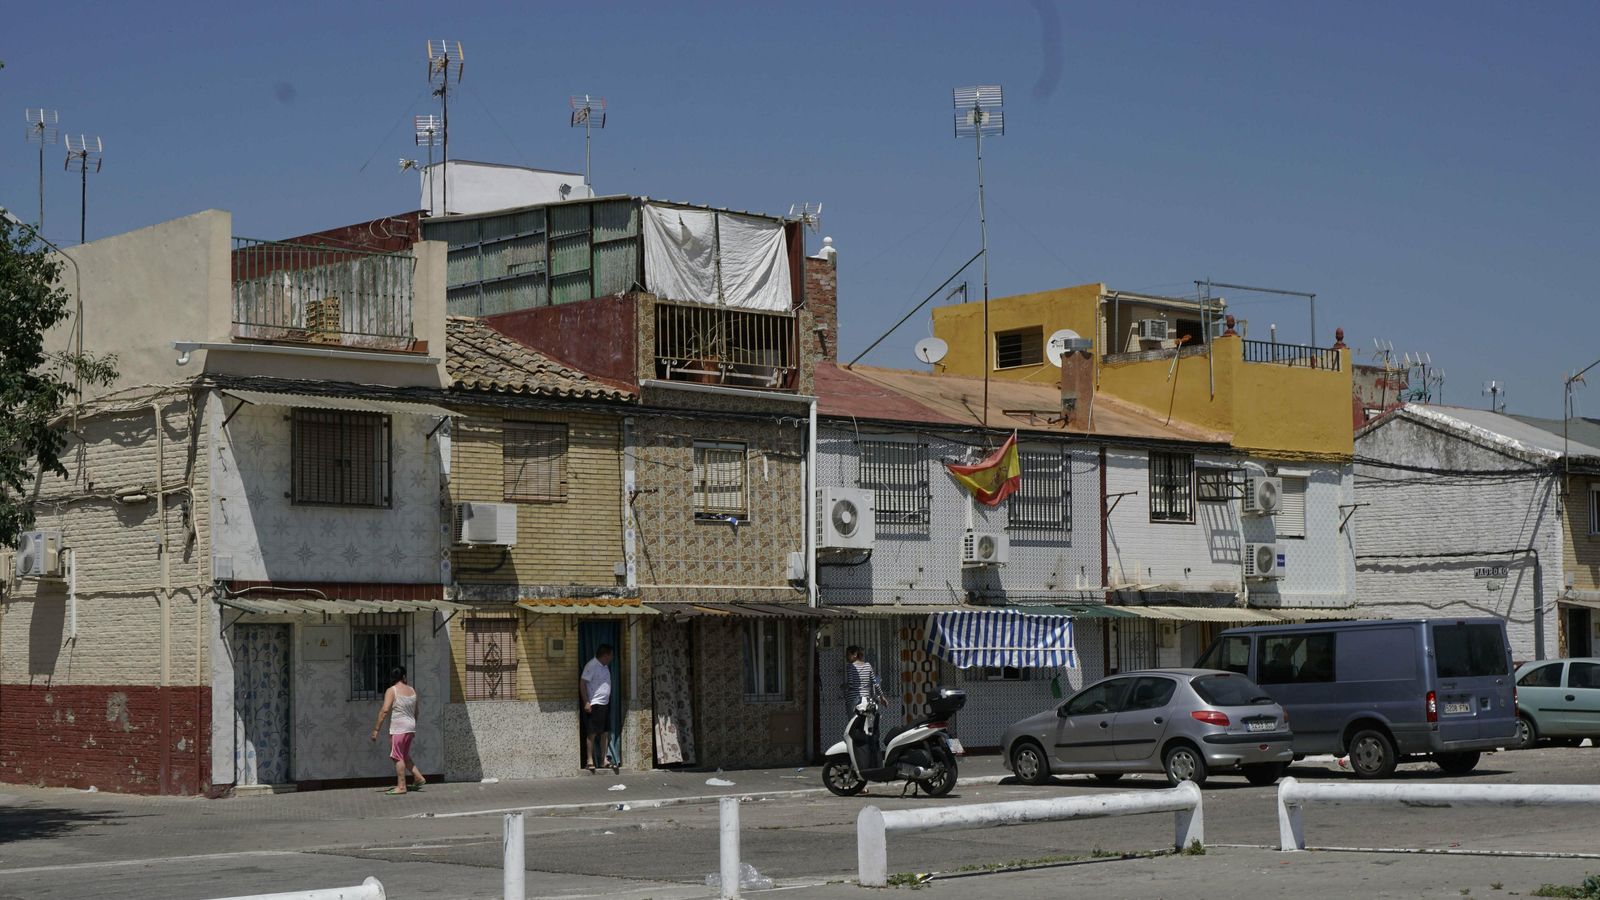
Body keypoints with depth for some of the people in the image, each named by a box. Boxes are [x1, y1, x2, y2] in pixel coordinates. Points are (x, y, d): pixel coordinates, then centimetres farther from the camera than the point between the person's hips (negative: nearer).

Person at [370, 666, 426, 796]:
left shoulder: (391, 691, -9)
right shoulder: (412, 690, 10)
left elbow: (385, 710, -19)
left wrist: (376, 729, -16)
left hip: (398, 729, -7)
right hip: (410, 727, 7)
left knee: (398, 757, -3)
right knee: (405, 756, 19)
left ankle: (401, 786, -4)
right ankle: (418, 777, 15)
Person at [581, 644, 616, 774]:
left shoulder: (605, 666, 16)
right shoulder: (592, 666, -12)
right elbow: (582, 683, -15)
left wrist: (608, 701, 17)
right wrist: (586, 702, -19)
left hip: (605, 704, 9)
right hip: (594, 705, -9)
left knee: (605, 733, 9)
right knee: (592, 733, -6)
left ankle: (605, 759, 13)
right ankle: (589, 761, -3)